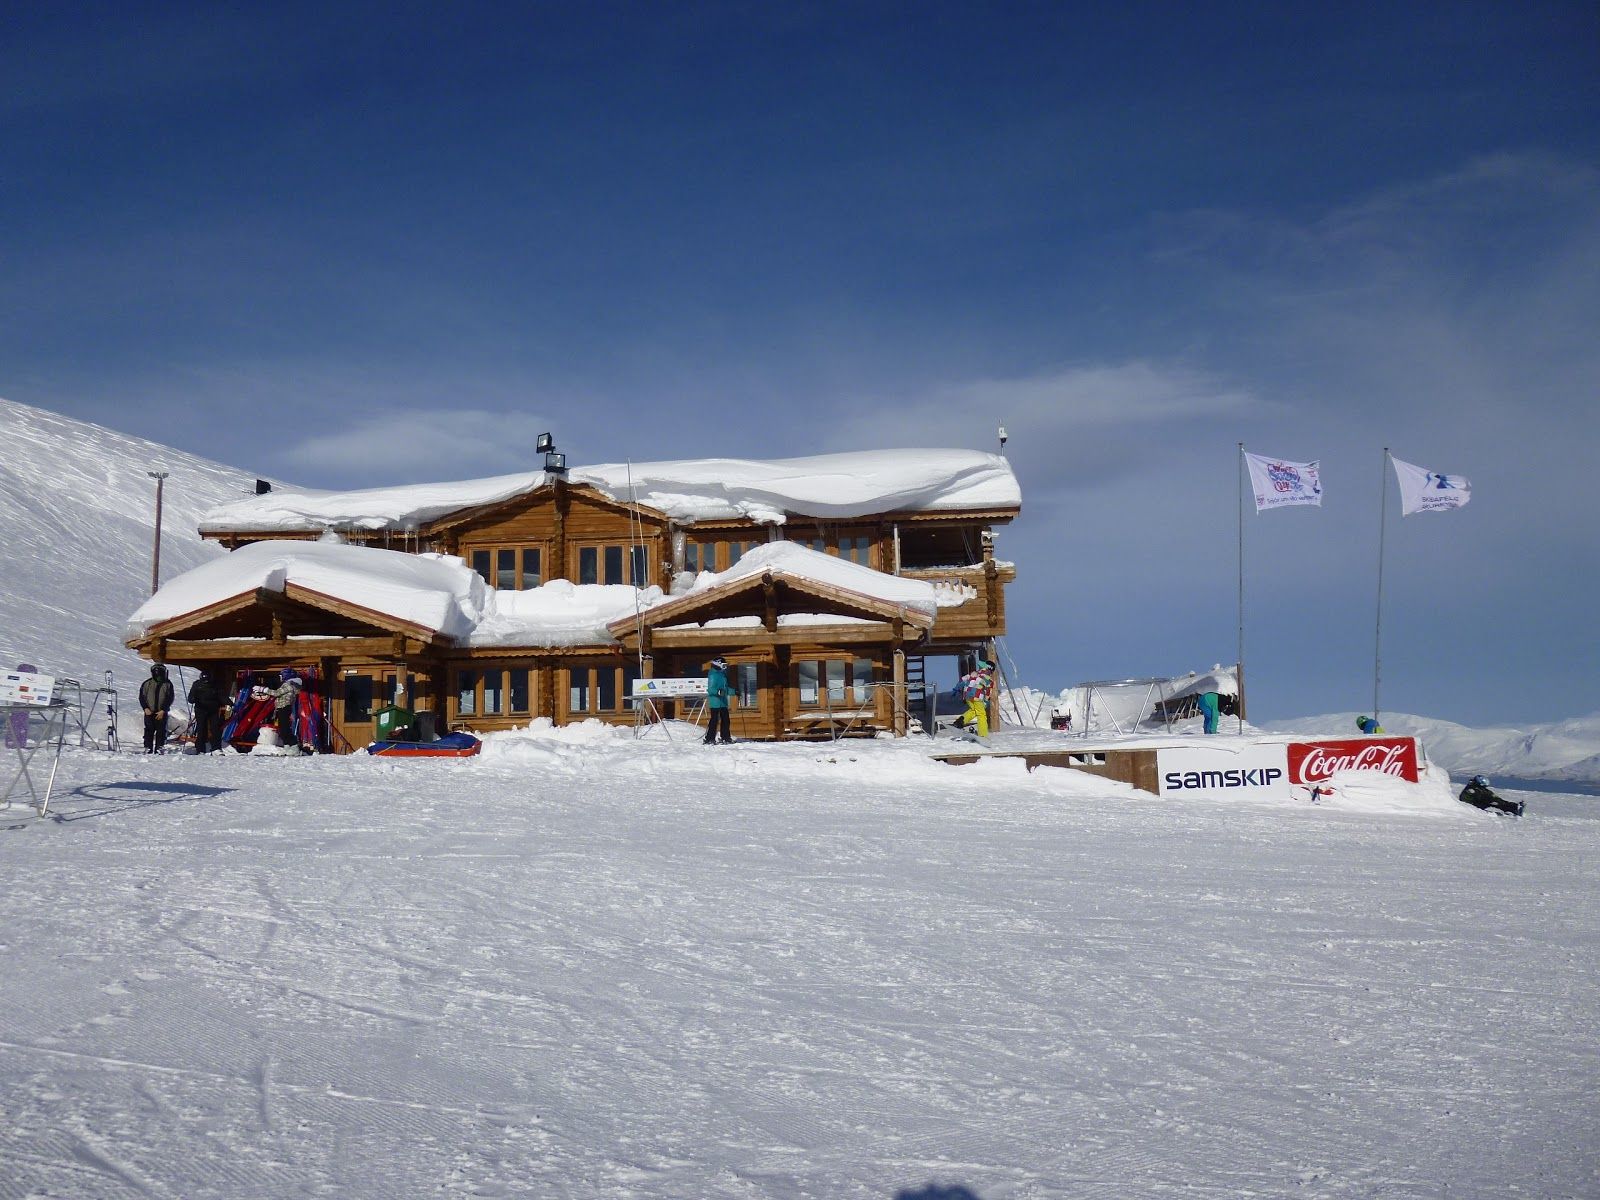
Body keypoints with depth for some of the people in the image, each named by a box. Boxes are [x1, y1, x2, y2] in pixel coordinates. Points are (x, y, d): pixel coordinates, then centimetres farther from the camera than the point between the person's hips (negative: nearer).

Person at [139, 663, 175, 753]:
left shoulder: (167, 684, 4)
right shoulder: (147, 684, 6)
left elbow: (170, 699, 1)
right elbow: (142, 697, 7)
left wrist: (163, 710, -9)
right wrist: (146, 708, -8)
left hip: (162, 713, 0)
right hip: (149, 712, 0)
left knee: (161, 731, -2)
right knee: (149, 731, -2)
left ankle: (159, 748, 3)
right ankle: (148, 748, 2)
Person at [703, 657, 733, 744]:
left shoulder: (723, 675, 16)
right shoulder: (713, 675, -12)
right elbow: (711, 689, -18)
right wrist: (718, 692, -34)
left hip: (723, 702, 9)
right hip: (715, 702, -9)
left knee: (725, 720, 11)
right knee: (714, 720, -9)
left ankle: (726, 738, 19)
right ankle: (709, 739, -5)